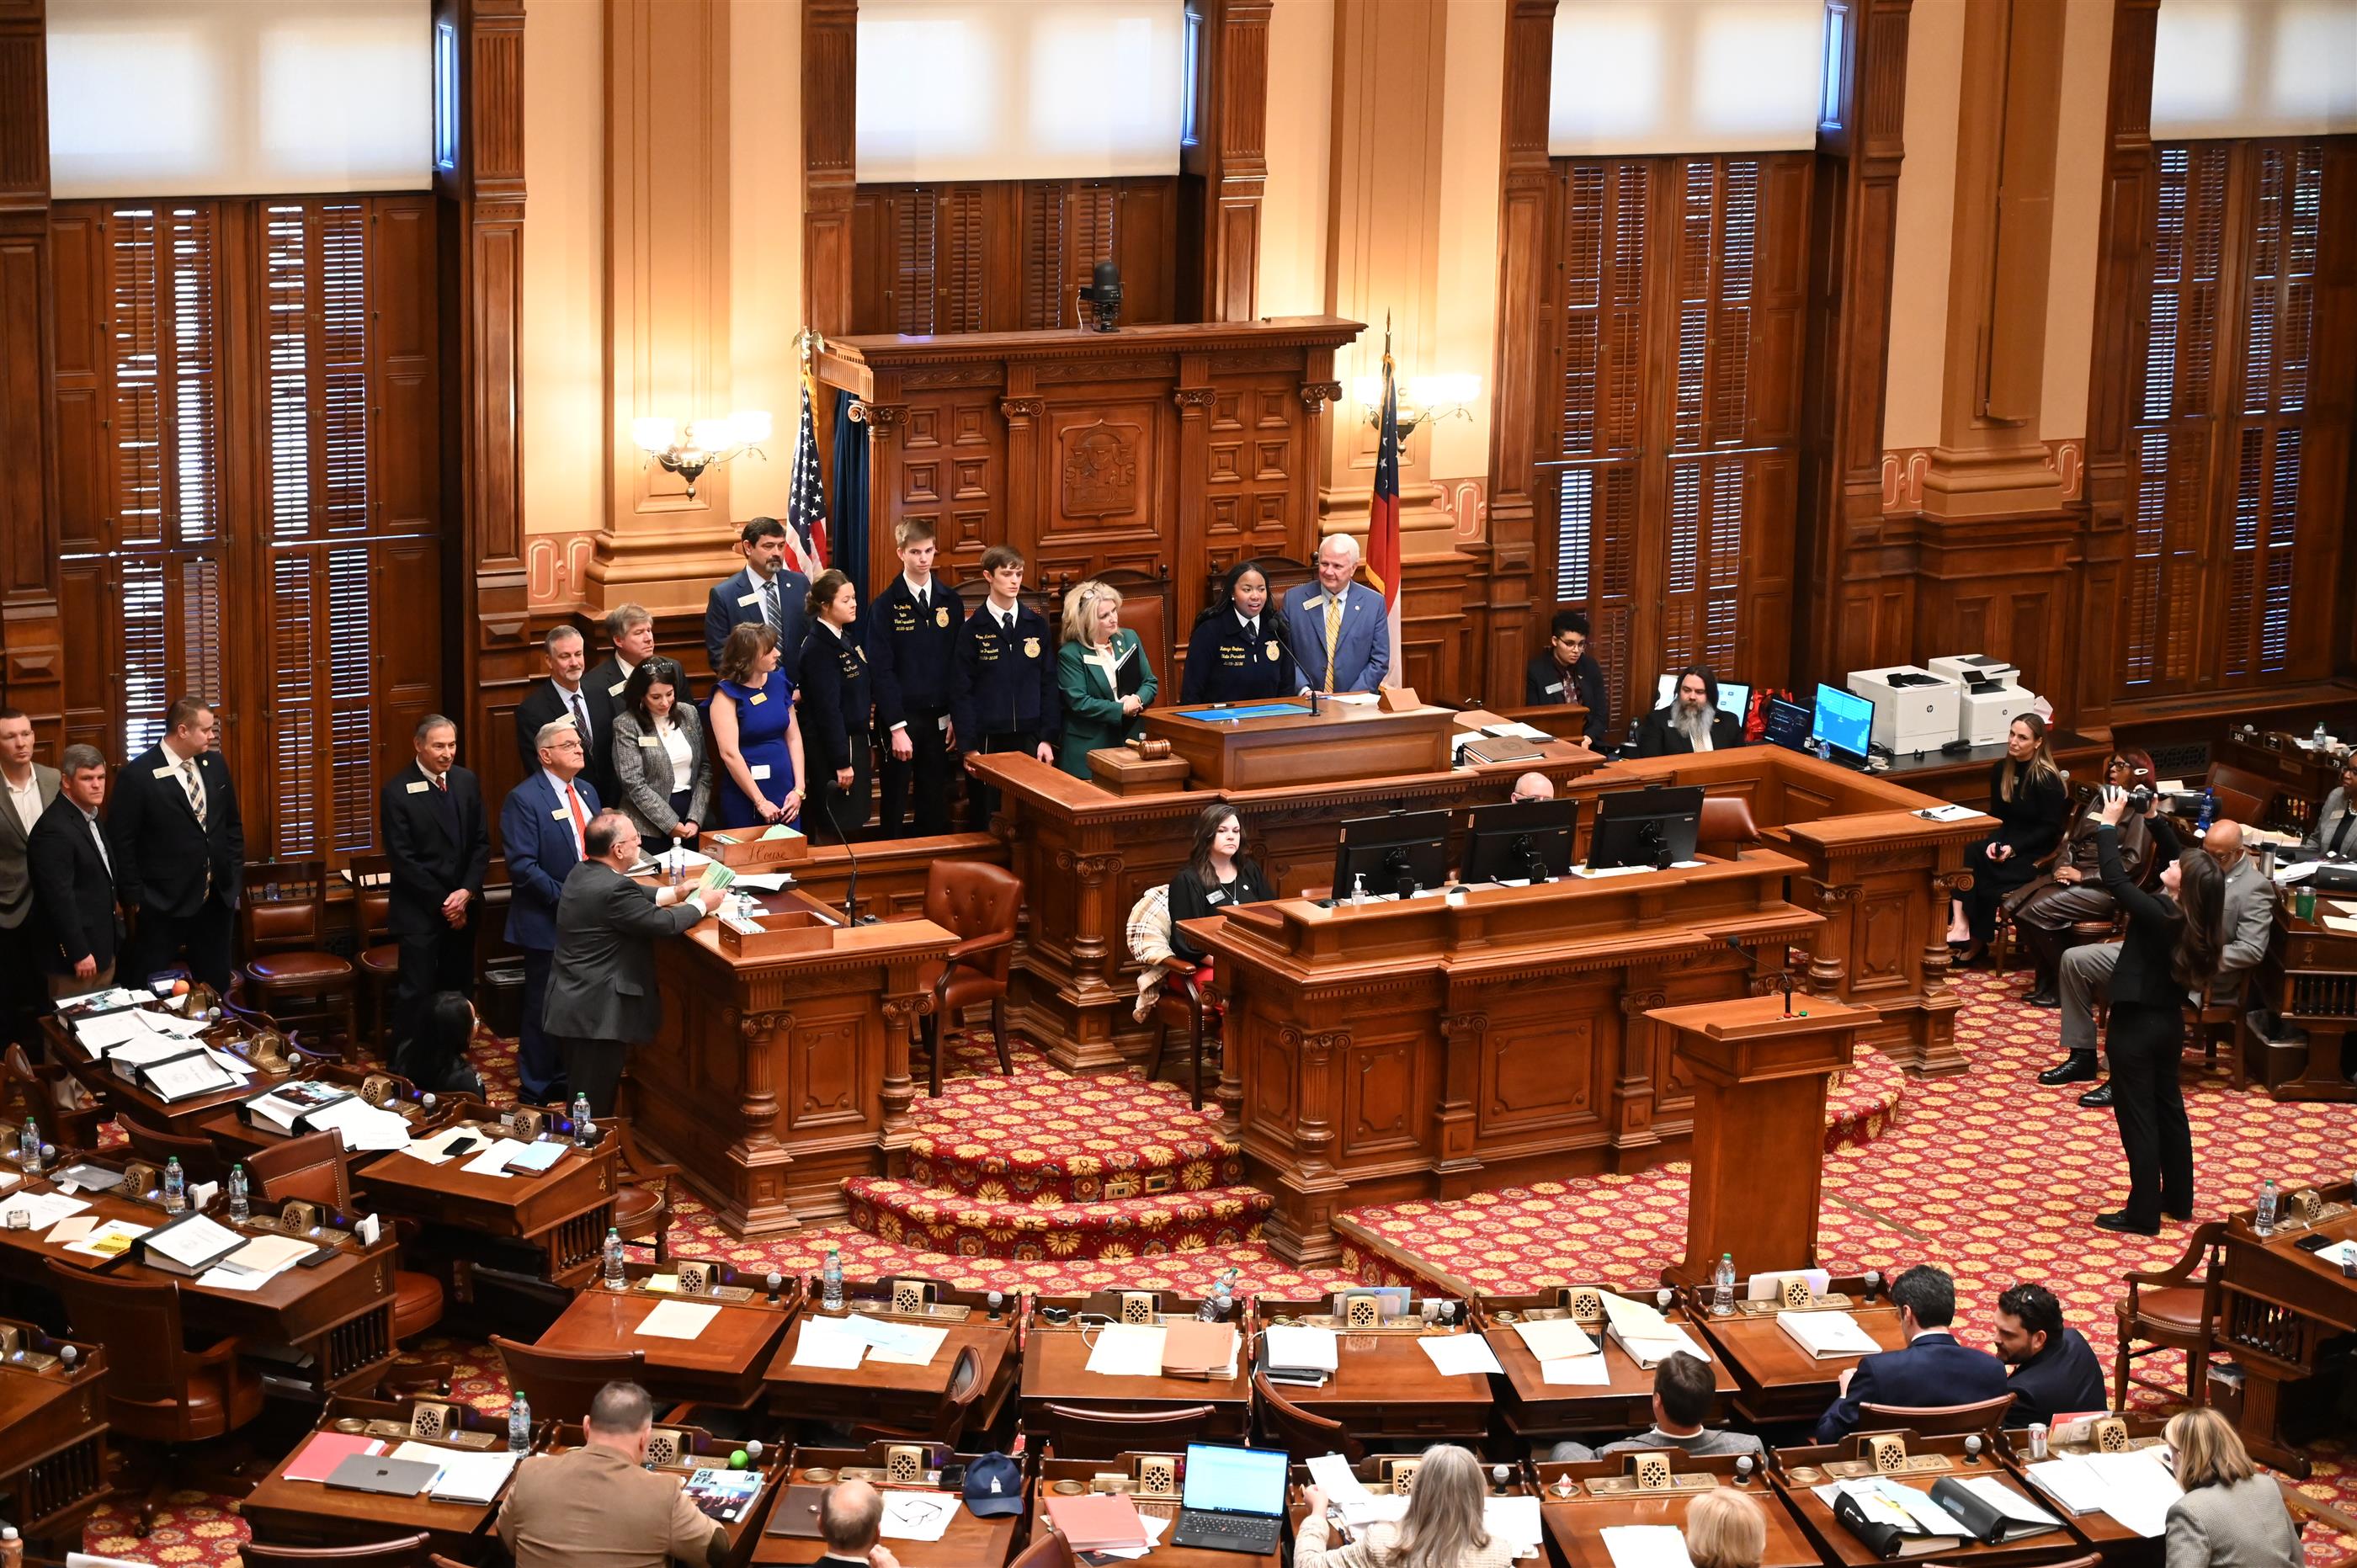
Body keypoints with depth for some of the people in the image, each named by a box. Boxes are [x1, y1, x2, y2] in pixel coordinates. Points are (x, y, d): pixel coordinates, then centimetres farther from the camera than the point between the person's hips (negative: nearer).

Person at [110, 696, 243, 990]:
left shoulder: (215, 765, 5)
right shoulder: (138, 775, -13)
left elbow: (232, 824, 16)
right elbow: (120, 842, -10)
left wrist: (235, 877, 10)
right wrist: (134, 898, -10)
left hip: (217, 899, 6)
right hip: (164, 906, -6)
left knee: (216, 987, 13)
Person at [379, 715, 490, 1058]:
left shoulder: (467, 782, 6)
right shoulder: (397, 792, -10)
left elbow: (481, 843, 7)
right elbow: (401, 860, -12)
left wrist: (466, 892, -7)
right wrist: (442, 903, -12)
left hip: (463, 906, 5)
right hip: (419, 910, -5)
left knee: (458, 990, 11)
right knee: (416, 993, -4)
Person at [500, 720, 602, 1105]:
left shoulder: (587, 791, 11)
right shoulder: (524, 799, -13)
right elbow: (522, 865, -18)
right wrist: (564, 896, -22)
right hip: (547, 923, -7)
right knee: (544, 1007, 2)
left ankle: (565, 1078, 26)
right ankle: (535, 1088, 14)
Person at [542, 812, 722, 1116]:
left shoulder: (582, 873, 6)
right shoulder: (612, 889, -24)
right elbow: (664, 923, -16)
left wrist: (674, 894, 18)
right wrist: (701, 905, 0)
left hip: (571, 1004, 10)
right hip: (596, 1014, -10)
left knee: (585, 1102, 20)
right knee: (593, 1110, -1)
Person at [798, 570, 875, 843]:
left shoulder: (846, 639, 9)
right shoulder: (818, 649, -18)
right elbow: (828, 709, -20)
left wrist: (869, 745, 15)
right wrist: (841, 762, -20)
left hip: (856, 741, 9)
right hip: (833, 747, -9)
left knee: (854, 826, 13)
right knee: (836, 830, -2)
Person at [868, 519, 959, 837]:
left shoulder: (950, 602, 6)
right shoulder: (885, 606, -6)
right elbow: (881, 671, -10)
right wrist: (897, 727, -15)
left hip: (939, 719, 3)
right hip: (900, 718, -3)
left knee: (935, 804, 8)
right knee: (895, 804, 4)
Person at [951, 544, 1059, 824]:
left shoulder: (1036, 625, 6)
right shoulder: (973, 630, -2)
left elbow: (1049, 684, 7)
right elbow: (960, 692, -3)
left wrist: (1048, 738, 0)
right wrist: (968, 747, -8)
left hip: (1028, 738, 2)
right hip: (986, 741, -2)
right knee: (984, 822, 3)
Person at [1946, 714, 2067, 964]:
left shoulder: (2047, 778, -13)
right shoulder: (2000, 770, 5)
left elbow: (2050, 828, -12)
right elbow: (1996, 815, 9)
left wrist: (2014, 848, -21)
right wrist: (1994, 842, -12)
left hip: (2035, 853, -6)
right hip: (2004, 841, 6)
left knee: (1981, 869, -27)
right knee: (1961, 854, -24)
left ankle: (1977, 943, -9)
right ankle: (1960, 923, -35)